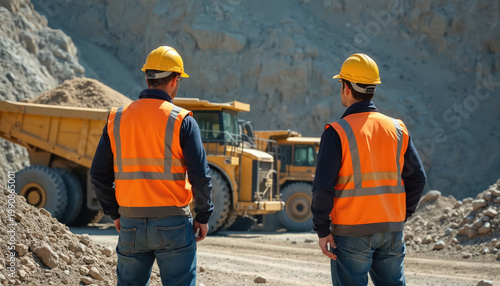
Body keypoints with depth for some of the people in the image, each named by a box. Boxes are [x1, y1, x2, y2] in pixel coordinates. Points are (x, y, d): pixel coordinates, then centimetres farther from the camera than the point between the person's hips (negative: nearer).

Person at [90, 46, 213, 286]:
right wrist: (203, 217, 2)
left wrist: (115, 213, 18)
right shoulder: (181, 121, -7)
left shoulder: (117, 119, 4)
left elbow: (99, 174, 7)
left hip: (131, 224, 4)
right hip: (173, 224, -4)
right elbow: (200, 176, -11)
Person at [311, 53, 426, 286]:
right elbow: (417, 178, 7)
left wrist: (322, 230, -7)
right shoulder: (397, 129, 5)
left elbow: (323, 186, -14)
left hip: (351, 231, -4)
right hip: (391, 231, 4)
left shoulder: (337, 133, -10)